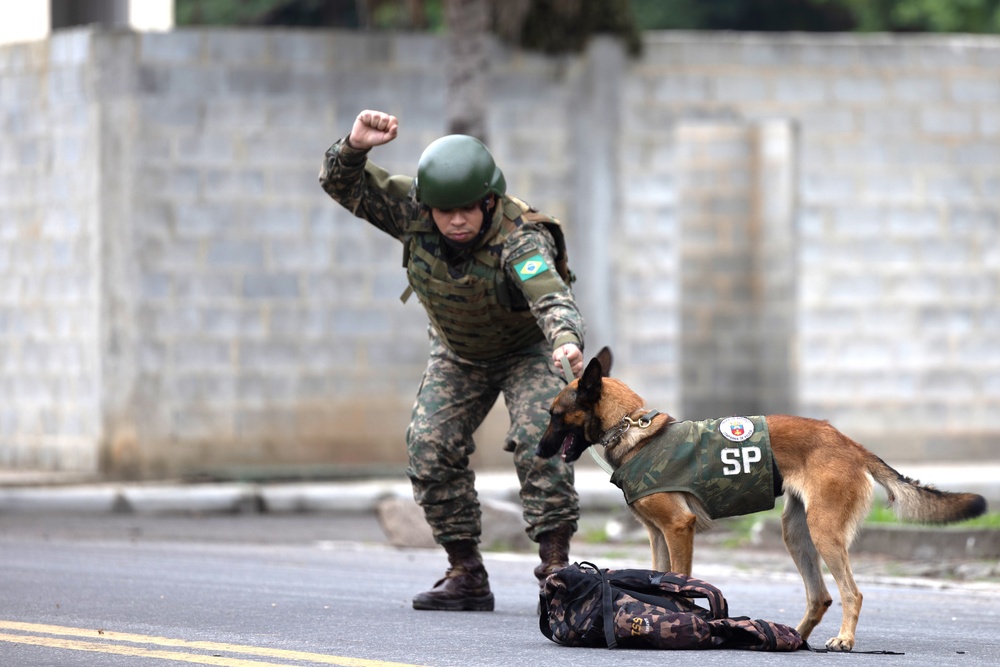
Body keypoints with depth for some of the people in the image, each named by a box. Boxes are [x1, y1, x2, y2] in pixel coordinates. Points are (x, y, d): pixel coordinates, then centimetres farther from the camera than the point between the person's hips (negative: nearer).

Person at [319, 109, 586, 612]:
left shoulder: (520, 238, -39)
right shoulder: (414, 212, -25)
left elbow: (551, 297, -57)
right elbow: (343, 186, -20)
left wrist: (566, 340, -79)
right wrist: (355, 147, -43)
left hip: (528, 348, -4)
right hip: (458, 353, 5)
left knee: (538, 438, -26)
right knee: (430, 448, -9)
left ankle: (556, 569, -21)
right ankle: (466, 578, -1)